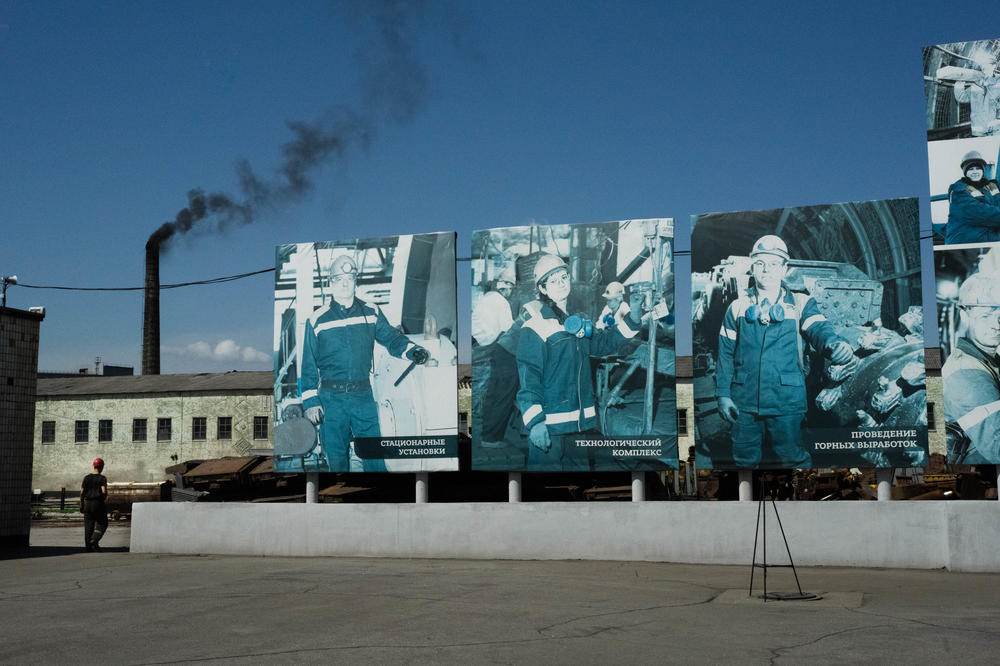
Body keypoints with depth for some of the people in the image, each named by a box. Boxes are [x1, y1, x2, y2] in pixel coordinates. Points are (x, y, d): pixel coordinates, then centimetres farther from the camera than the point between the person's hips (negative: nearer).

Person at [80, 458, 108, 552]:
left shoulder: (86, 478, 5)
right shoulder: (102, 478, -8)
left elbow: (82, 492, 3)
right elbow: (104, 491, -17)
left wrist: (81, 504, 9)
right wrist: (105, 498, 4)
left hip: (87, 503, 4)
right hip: (98, 503, -4)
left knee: (88, 526, 7)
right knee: (102, 524, 10)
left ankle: (88, 547, 6)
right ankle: (94, 540, -9)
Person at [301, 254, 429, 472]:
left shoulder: (371, 313, 7)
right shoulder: (317, 321, 2)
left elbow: (391, 338, 5)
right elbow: (308, 366, 5)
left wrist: (413, 351, -17)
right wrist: (310, 401, 0)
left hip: (363, 396, 1)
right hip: (330, 399, -1)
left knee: (374, 456, -1)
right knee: (336, 458, 6)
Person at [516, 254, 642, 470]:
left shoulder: (577, 320, 13)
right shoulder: (534, 327, -12)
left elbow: (602, 342, 27)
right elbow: (528, 377, -17)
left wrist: (632, 320, 14)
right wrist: (534, 421, -25)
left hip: (580, 420, 8)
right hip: (548, 425, -8)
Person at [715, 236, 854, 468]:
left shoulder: (800, 305, 4)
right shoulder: (738, 307, 7)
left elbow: (819, 329, -14)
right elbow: (725, 353, 8)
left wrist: (835, 344, -38)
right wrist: (723, 393, 2)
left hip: (786, 404, -2)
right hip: (745, 403, 2)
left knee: (793, 460, 2)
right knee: (744, 460, 11)